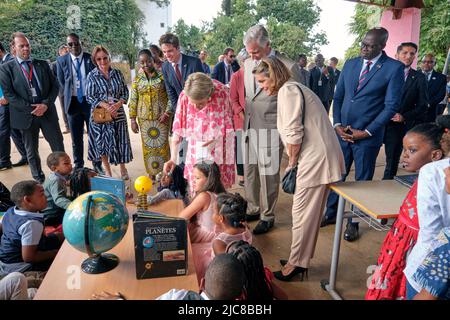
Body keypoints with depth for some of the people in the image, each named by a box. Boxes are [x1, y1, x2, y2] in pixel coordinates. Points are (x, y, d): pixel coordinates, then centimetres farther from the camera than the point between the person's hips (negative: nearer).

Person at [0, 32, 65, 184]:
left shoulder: (43, 64, 7)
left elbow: (55, 86, 4)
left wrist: (46, 104, -11)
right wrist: (30, 108, -14)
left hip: (47, 112, 1)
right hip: (26, 115, -1)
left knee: (58, 147, 5)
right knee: (32, 151, 10)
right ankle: (39, 180, 24)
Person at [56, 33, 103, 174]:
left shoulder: (91, 59, -2)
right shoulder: (62, 61, 2)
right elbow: (61, 82, 9)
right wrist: (69, 96, 4)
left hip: (90, 101, -1)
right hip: (73, 102, 1)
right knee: (76, 137, 9)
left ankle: (97, 164, 17)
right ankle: (78, 165, 20)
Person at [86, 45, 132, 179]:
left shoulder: (117, 73, 3)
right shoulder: (92, 76, -3)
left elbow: (125, 92, 4)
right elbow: (89, 97, -5)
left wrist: (117, 104, -15)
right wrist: (106, 106, -18)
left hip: (118, 113, 1)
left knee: (120, 141, 6)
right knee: (102, 143, 5)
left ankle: (123, 169, 27)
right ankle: (107, 172, 20)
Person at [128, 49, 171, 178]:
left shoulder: (162, 75, -4)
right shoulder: (137, 78, 4)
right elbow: (133, 100, 6)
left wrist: (167, 113, -13)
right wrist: (133, 120, 3)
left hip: (161, 117, -3)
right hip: (144, 119, 3)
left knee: (162, 145, 1)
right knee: (148, 147, 8)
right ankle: (151, 174, 21)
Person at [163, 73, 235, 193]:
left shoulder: (221, 93, -24)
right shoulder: (184, 97, -19)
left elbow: (228, 124, -11)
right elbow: (178, 129, -15)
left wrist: (214, 138, -22)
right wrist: (173, 159, -17)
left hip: (218, 145, -1)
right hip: (196, 146, 2)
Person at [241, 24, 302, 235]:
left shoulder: (287, 67, -9)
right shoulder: (248, 63, 9)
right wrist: (244, 115, 12)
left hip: (271, 129, -6)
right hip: (249, 127, 6)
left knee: (268, 174, 2)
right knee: (249, 171, 14)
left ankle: (267, 216, 19)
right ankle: (253, 209, 32)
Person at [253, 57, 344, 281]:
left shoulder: (287, 90, -10)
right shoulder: (293, 89, 20)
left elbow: (293, 134, -17)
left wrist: (291, 165, -6)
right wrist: (294, 162, 11)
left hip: (315, 158, -10)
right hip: (317, 156, 10)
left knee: (303, 214, 1)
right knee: (310, 212, 15)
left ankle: (297, 263, 14)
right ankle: (301, 259, 26)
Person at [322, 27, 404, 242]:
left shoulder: (394, 68, -6)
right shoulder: (350, 64, 8)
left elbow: (391, 106, -8)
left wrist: (367, 132, -12)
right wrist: (337, 125, -2)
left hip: (368, 135, -4)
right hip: (342, 132, 4)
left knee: (362, 180, 8)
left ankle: (353, 223, 24)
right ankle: (330, 213, 29)